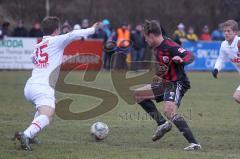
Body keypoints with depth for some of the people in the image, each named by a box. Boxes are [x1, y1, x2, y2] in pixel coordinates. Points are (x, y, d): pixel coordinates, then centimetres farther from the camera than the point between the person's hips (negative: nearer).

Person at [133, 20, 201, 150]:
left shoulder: (169, 46, -20)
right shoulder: (156, 48, 9)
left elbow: (190, 56, -25)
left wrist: (181, 60, -45)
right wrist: (157, 75, 12)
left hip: (177, 84, -10)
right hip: (165, 83, 10)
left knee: (169, 110, -32)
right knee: (138, 94, 14)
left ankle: (194, 143, -33)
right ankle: (162, 124, 9)